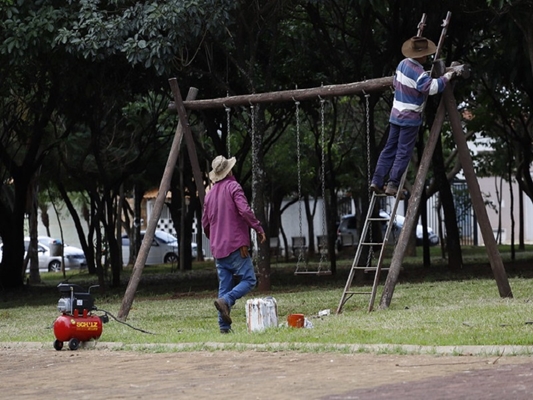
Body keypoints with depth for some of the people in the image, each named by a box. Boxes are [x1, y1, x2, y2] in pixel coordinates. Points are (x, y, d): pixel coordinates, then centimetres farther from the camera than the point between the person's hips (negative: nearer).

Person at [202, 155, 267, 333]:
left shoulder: (210, 194, 15)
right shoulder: (233, 187, -5)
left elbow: (205, 223, 20)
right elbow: (245, 211, -18)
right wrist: (259, 229, -9)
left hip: (218, 249, 7)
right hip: (236, 245, -7)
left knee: (225, 286, 6)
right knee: (248, 280, -2)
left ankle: (224, 325, -1)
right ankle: (225, 300, -24)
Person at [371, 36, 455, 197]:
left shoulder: (402, 63, 5)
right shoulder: (418, 73, -21)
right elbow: (432, 87, -31)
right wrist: (445, 78, -19)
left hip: (396, 114, 8)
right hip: (410, 118, -8)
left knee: (390, 148, 10)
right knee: (404, 153, -3)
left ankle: (377, 181, 6)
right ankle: (393, 185, -5)